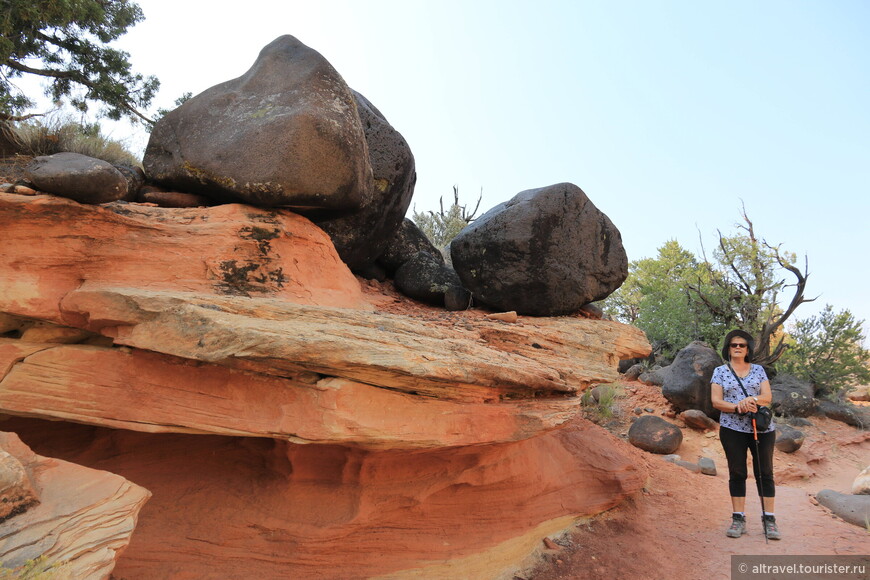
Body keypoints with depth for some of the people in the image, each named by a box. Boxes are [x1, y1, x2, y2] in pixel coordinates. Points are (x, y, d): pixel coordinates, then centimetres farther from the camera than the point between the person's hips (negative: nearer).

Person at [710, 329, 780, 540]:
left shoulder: (758, 370, 10)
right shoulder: (720, 371, 5)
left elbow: (768, 397, 1)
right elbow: (716, 401, -2)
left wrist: (752, 399, -20)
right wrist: (738, 407, -18)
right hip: (732, 428, -1)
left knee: (765, 473, 3)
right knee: (737, 473, 4)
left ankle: (769, 518, 12)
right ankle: (738, 518, 11)